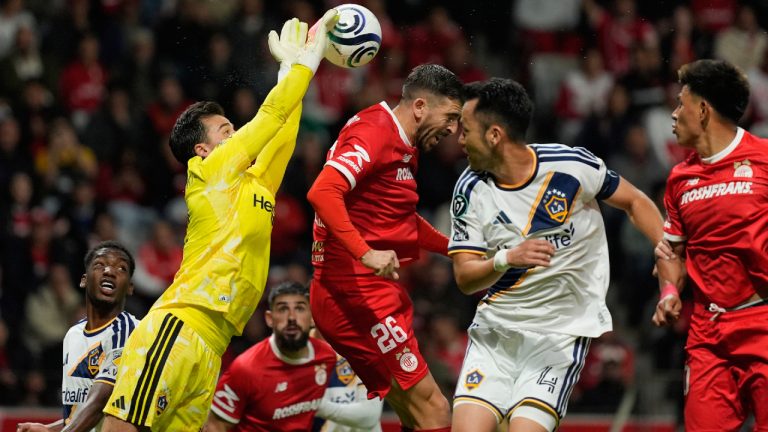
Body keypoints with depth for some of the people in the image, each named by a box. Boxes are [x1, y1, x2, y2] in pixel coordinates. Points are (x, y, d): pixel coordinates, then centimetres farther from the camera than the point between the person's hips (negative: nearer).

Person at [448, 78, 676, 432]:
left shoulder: (572, 165, -11)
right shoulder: (470, 190, -4)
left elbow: (635, 203, 4)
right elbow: (464, 278, -5)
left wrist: (671, 269, -5)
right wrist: (506, 259, -27)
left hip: (561, 333, -3)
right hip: (495, 329, 3)